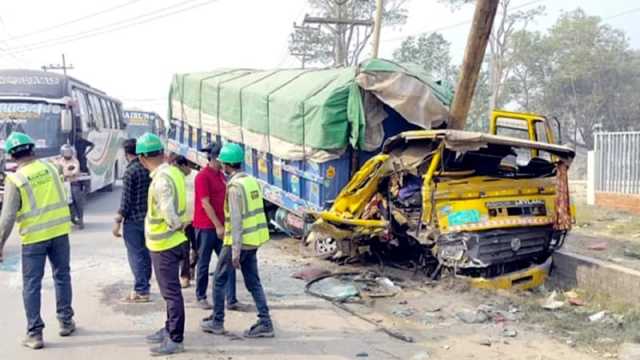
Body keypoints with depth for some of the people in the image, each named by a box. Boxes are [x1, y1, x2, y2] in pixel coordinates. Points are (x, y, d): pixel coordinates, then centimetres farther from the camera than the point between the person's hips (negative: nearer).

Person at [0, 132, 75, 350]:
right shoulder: (50, 168, 1)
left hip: (34, 237, -4)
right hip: (59, 231, 4)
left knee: (31, 285, 6)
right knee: (62, 276, 17)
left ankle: (35, 333, 9)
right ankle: (66, 322, 27)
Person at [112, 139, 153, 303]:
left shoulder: (130, 171, -14)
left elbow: (126, 199, -16)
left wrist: (118, 221, -10)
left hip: (133, 220, -7)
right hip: (148, 218, 7)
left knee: (135, 255, -2)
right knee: (145, 254, 13)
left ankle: (141, 291, 0)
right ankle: (143, 287, 22)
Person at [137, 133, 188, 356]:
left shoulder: (161, 180, -23)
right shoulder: (174, 172, 5)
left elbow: (169, 213, -24)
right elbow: (180, 204, 12)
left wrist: (177, 226, -7)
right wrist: (179, 224, 6)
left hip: (164, 244, -9)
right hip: (171, 241, 9)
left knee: (171, 292, -1)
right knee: (170, 291, 21)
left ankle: (175, 340, 8)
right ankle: (169, 329, 34)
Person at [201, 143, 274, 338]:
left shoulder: (235, 186, -18)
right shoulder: (252, 181, 8)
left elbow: (236, 220, -22)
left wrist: (235, 252, -21)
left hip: (238, 242, -8)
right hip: (253, 241, 8)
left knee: (219, 281, 9)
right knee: (253, 283, 10)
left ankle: (217, 322, 18)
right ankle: (265, 323, 6)